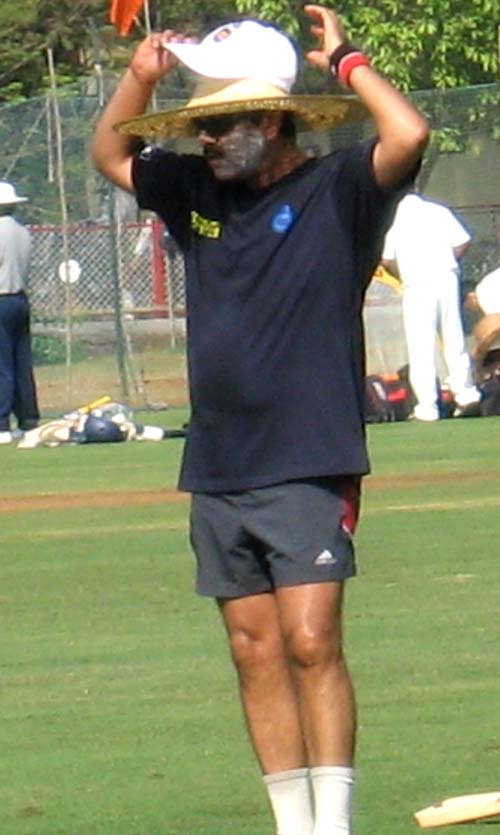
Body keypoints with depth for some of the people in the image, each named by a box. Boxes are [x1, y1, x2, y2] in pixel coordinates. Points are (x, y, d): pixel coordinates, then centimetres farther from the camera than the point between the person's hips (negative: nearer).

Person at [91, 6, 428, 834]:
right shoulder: (199, 192, 12)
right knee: (255, 651, 6)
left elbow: (407, 136, -24)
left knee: (310, 642, -12)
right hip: (216, 472, 6)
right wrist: (142, 75, 10)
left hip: (310, 467, -6)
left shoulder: (336, 193, -6)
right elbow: (109, 153, 27)